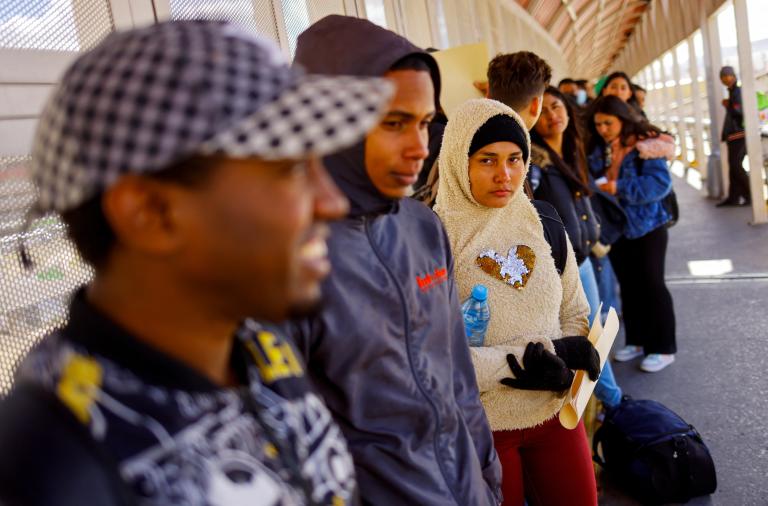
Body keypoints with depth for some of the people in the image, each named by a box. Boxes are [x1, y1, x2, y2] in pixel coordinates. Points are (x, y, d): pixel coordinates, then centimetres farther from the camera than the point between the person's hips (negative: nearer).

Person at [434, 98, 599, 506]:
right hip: (480, 427, -4)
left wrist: (558, 365, -13)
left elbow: (576, 313, 7)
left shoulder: (543, 223, 1)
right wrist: (525, 360, -21)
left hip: (556, 413, 5)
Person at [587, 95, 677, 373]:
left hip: (647, 227, -6)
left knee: (652, 285, 2)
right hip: (615, 229, 6)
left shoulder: (646, 146, -14)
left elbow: (660, 183, -23)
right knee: (628, 286, 15)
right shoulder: (597, 151, 4)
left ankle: (663, 347, 13)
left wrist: (619, 188, -27)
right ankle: (637, 340, 29)